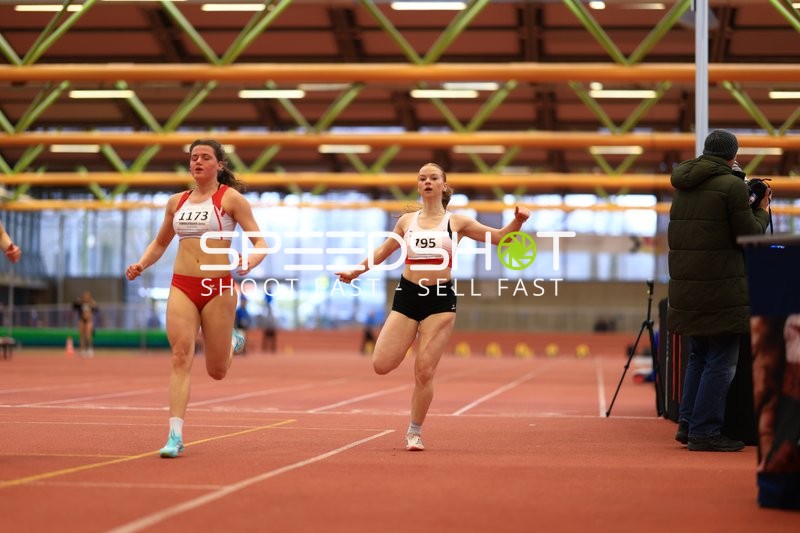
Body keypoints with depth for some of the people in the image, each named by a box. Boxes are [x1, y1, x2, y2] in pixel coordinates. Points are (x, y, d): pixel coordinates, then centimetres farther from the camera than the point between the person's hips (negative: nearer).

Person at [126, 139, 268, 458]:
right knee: (181, 358, -14)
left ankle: (232, 343, 43)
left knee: (217, 371, 7)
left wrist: (251, 261, -27)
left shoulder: (230, 198, -1)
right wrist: (141, 265, 5)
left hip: (218, 288, -3)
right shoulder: (177, 201, 12)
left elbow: (260, 241, -5)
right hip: (182, 287, 3)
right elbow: (160, 243, 25)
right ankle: (175, 435, -16)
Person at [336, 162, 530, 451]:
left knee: (424, 372, -6)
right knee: (381, 365, -9)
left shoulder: (456, 222, 4)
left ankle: (415, 432, 12)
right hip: (407, 296, 2)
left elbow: (500, 237, 4)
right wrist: (355, 271, 21)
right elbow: (383, 250, 24)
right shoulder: (407, 221, 11)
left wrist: (518, 220, -14)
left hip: (440, 299, -2)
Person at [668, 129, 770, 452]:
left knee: (699, 355, 19)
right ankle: (704, 432, -2)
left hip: (685, 287, 8)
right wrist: (762, 209, 10)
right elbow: (750, 235, -9)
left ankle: (687, 423, 18)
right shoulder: (732, 185, -10)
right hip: (721, 288, -8)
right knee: (721, 362, -2)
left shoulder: (683, 186, 13)